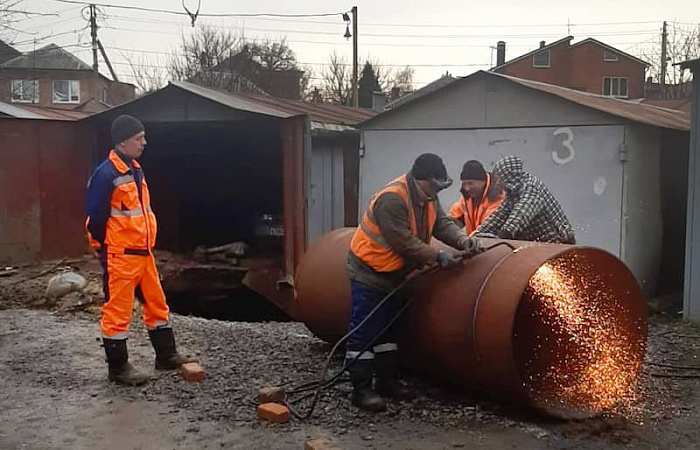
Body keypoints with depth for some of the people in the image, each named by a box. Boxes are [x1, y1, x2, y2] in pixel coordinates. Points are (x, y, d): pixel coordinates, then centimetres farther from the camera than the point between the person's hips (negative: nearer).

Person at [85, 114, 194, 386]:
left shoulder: (136, 170, 13)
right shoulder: (106, 175, -15)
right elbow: (96, 218, -14)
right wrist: (105, 252, -8)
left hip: (143, 253, 9)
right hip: (120, 257, -9)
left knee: (157, 304, 15)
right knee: (117, 312, 1)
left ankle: (166, 356, 27)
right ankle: (118, 367, 12)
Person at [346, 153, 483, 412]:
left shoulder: (427, 197, 2)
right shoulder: (391, 199, -28)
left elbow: (442, 223, -2)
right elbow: (403, 242, -29)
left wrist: (463, 240, -21)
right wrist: (438, 257, -27)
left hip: (391, 274, 10)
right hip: (368, 272, -10)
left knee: (387, 330, 17)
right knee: (364, 333, -5)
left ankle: (387, 381, 28)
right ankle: (361, 390, 1)